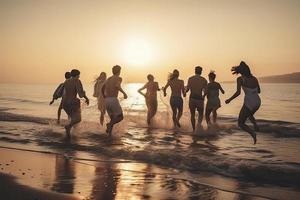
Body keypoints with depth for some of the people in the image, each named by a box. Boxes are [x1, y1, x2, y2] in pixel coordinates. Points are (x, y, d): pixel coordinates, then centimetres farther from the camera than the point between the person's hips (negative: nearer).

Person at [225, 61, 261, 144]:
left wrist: (229, 100, -4)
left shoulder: (240, 79, -7)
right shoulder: (254, 78, 9)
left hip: (249, 103, -6)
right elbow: (259, 91, 19)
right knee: (250, 114, 37)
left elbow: (238, 92, -17)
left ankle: (252, 133, -14)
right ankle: (255, 124, 7)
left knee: (241, 123, 12)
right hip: (257, 102, 6)